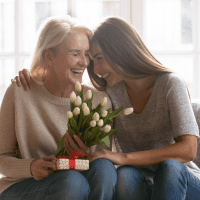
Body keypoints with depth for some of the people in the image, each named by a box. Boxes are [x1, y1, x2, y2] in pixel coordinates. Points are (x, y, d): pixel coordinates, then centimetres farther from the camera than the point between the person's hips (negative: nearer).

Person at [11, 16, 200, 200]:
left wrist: (124, 158, -29)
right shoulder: (111, 91, 3)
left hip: (183, 182, -2)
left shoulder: (170, 84, -10)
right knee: (125, 175, -32)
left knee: (170, 166, -36)